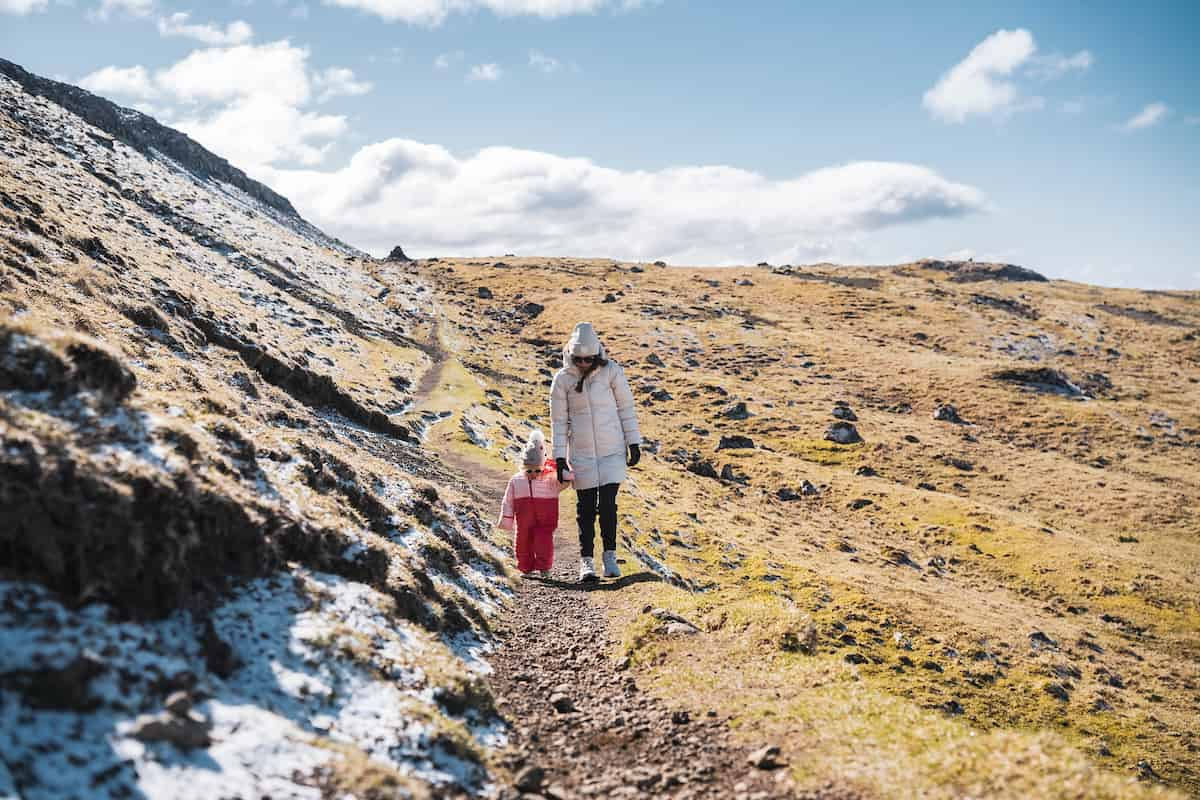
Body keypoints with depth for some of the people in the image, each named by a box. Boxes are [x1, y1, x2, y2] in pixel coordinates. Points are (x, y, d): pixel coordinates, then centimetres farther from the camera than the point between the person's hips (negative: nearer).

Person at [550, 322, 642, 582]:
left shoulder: (611, 371, -6)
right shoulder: (562, 379, -5)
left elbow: (626, 407, 1)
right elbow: (559, 419, 0)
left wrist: (634, 443, 1)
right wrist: (559, 456, -1)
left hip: (612, 449, 0)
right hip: (581, 452, 1)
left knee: (608, 504, -4)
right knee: (586, 507, 4)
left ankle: (610, 556, 12)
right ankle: (586, 560, 13)